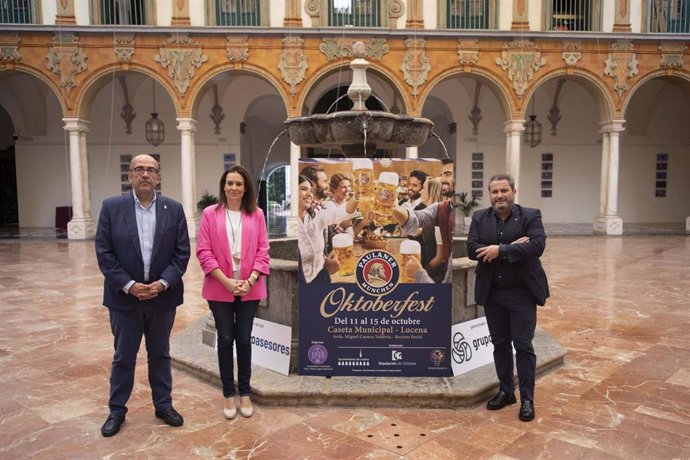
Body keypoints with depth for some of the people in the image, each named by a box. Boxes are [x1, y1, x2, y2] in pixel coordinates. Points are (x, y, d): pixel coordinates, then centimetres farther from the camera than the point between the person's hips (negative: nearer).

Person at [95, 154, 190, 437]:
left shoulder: (174, 209, -1)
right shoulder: (112, 207, -4)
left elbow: (182, 252, -3)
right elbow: (104, 253, -6)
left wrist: (162, 283, -14)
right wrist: (128, 285, -15)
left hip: (162, 295, 1)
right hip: (124, 296, -1)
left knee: (160, 354, 15)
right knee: (123, 357, 12)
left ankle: (163, 404, 30)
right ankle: (117, 410, 28)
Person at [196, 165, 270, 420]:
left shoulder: (256, 214, 2)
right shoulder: (210, 214, -1)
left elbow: (263, 250, 1)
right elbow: (203, 251, -5)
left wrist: (251, 280, -11)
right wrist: (226, 280, -13)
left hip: (249, 289, 1)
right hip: (220, 288, -1)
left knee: (244, 339, 9)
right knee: (225, 339, 8)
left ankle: (245, 393, 23)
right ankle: (229, 394, 21)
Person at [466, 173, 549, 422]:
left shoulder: (531, 216, -4)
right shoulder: (479, 217, 3)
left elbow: (537, 245, -19)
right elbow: (472, 250, -9)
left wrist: (500, 250, -23)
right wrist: (512, 246, -18)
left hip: (522, 292, -3)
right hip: (492, 292, 3)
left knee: (523, 345, 2)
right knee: (500, 344, 14)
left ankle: (527, 398, 16)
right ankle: (506, 391, 30)